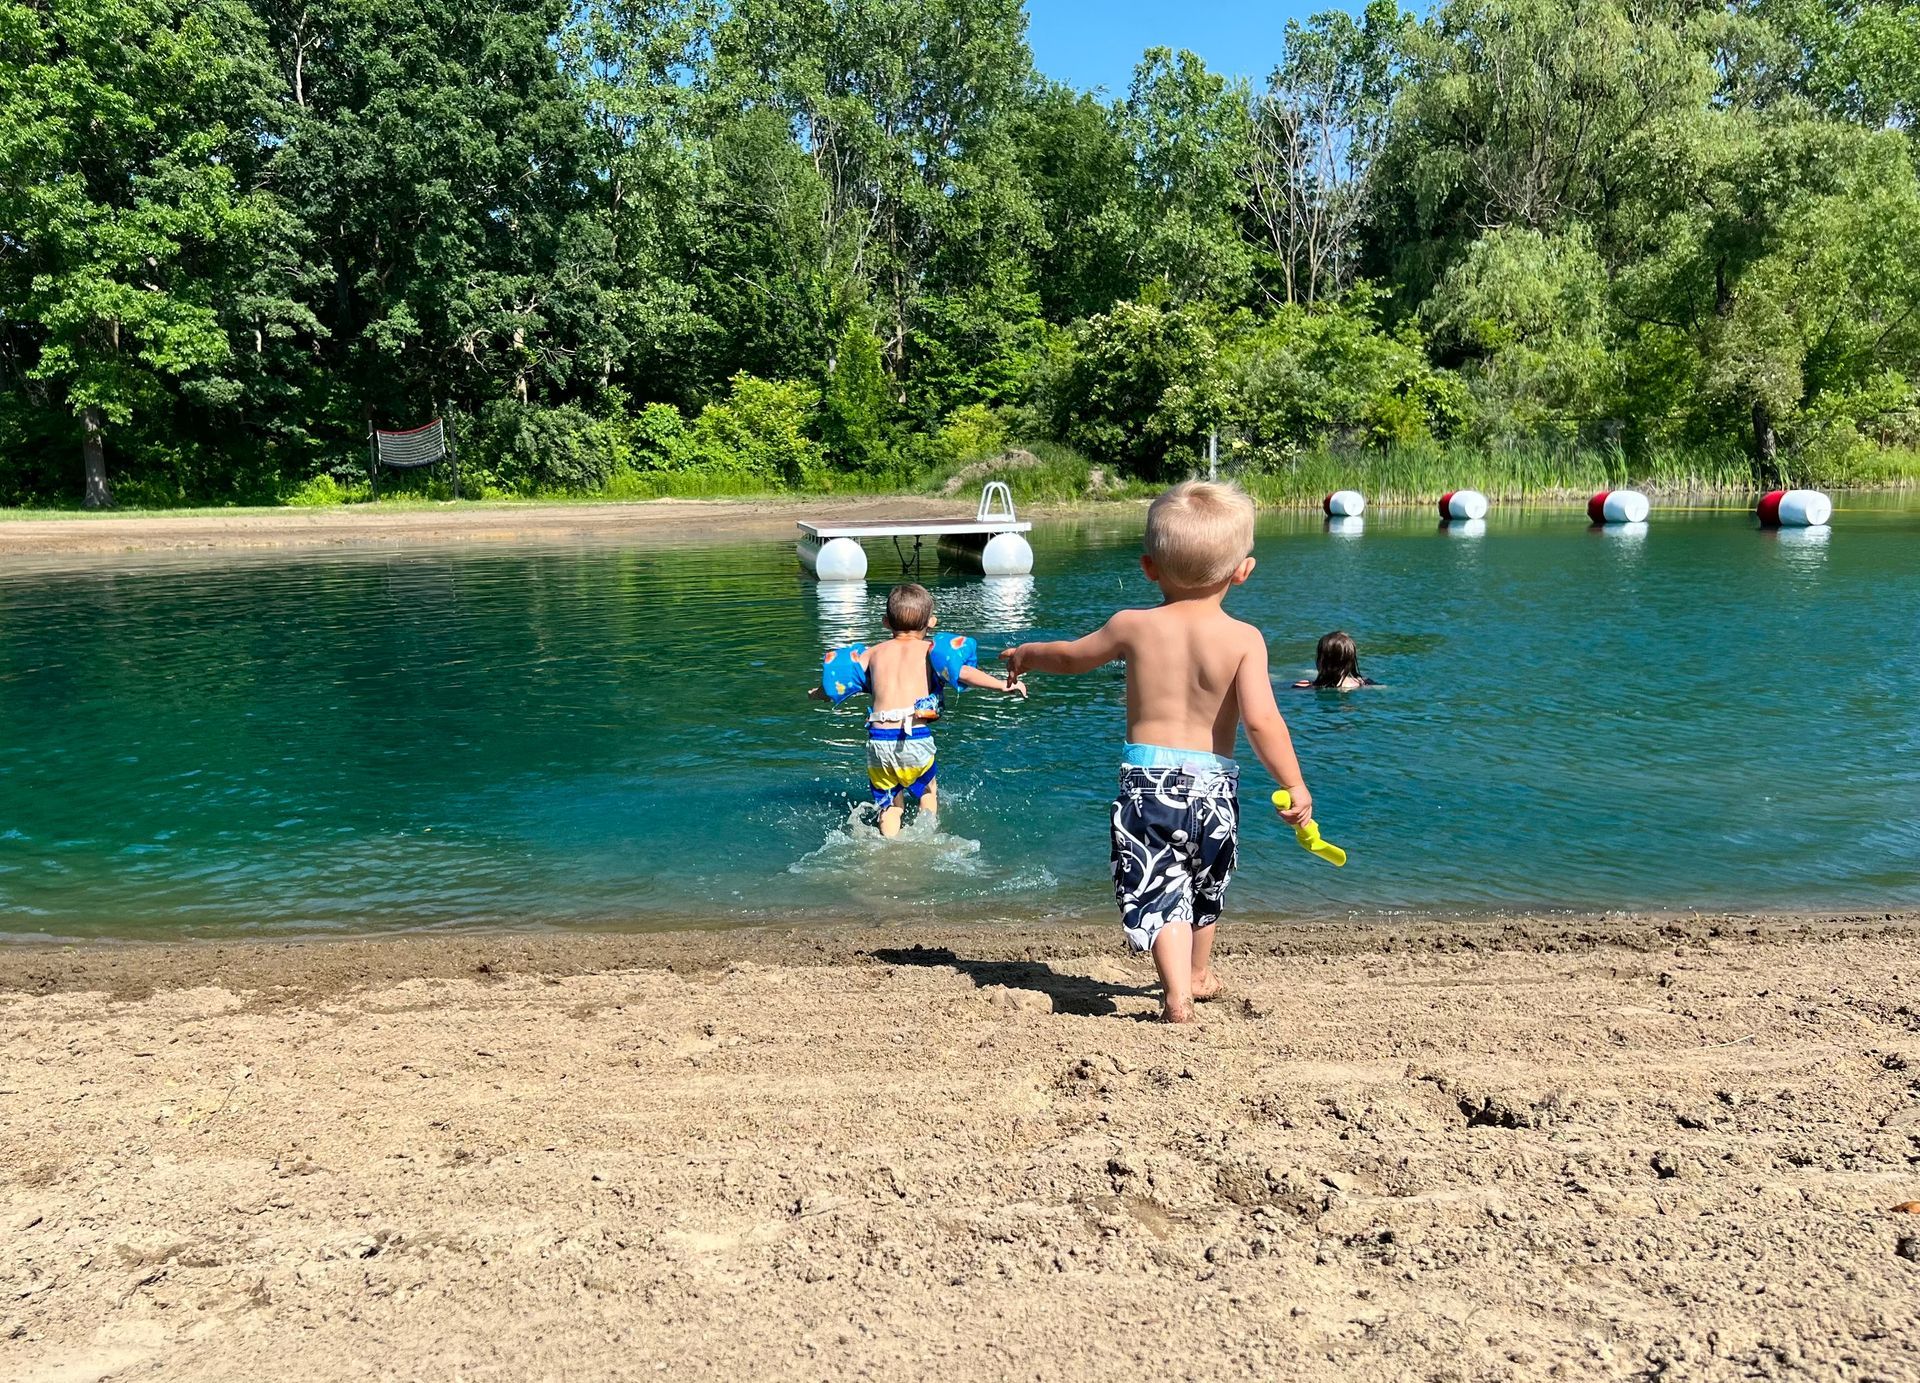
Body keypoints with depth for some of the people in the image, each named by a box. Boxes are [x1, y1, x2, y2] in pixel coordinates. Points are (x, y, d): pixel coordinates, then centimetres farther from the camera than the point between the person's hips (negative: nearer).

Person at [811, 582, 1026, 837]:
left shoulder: (872, 653, 15)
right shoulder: (929, 650, 5)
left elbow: (834, 679, 18)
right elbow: (960, 671, -10)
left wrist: (820, 693, 38)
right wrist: (1003, 685, -11)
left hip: (877, 741, 2)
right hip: (915, 739, -2)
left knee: (889, 805, 17)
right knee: (928, 791, 23)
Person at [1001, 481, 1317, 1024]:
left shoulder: (1133, 626, -3)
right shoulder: (1244, 638, -7)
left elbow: (1072, 656, 14)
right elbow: (1261, 720, -16)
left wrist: (1027, 654, 34)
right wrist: (1294, 785, -6)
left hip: (1147, 778, -2)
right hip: (1216, 783, 2)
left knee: (1157, 889, -1)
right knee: (1205, 886, 24)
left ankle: (1178, 995, -19)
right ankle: (1199, 975, 44)